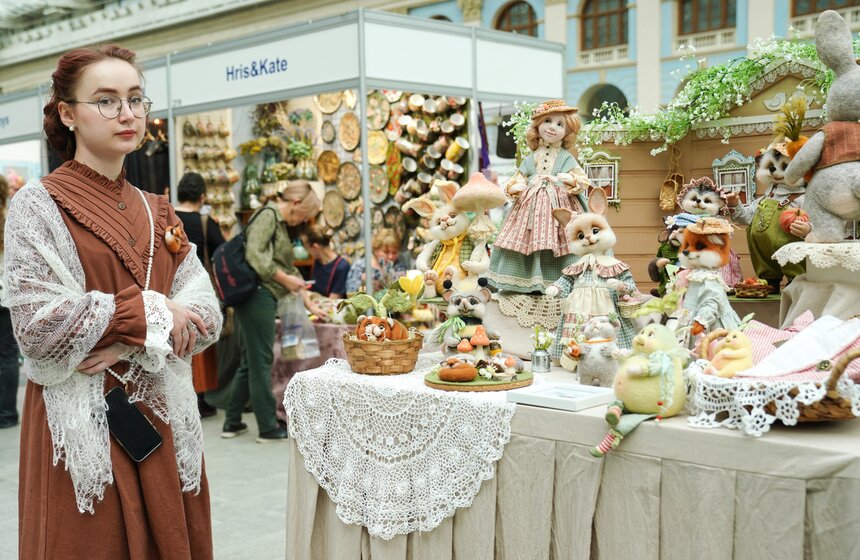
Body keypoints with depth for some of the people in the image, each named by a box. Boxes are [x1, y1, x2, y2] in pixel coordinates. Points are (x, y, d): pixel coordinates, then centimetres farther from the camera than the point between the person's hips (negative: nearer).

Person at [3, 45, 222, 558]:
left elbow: (206, 316, 3)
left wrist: (131, 344, -14)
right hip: (82, 424, -5)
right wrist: (149, 313, -12)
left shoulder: (158, 212, 11)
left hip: (162, 416, 5)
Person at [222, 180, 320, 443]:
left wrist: (310, 304, 25)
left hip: (264, 298, 10)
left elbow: (289, 268, 27)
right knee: (261, 363, -3)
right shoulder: (268, 215, -8)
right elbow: (254, 255, -21)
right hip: (257, 295, -10)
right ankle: (268, 428, 4)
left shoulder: (281, 224, 22)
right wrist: (285, 280, -15)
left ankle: (232, 423, 21)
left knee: (249, 362, 14)